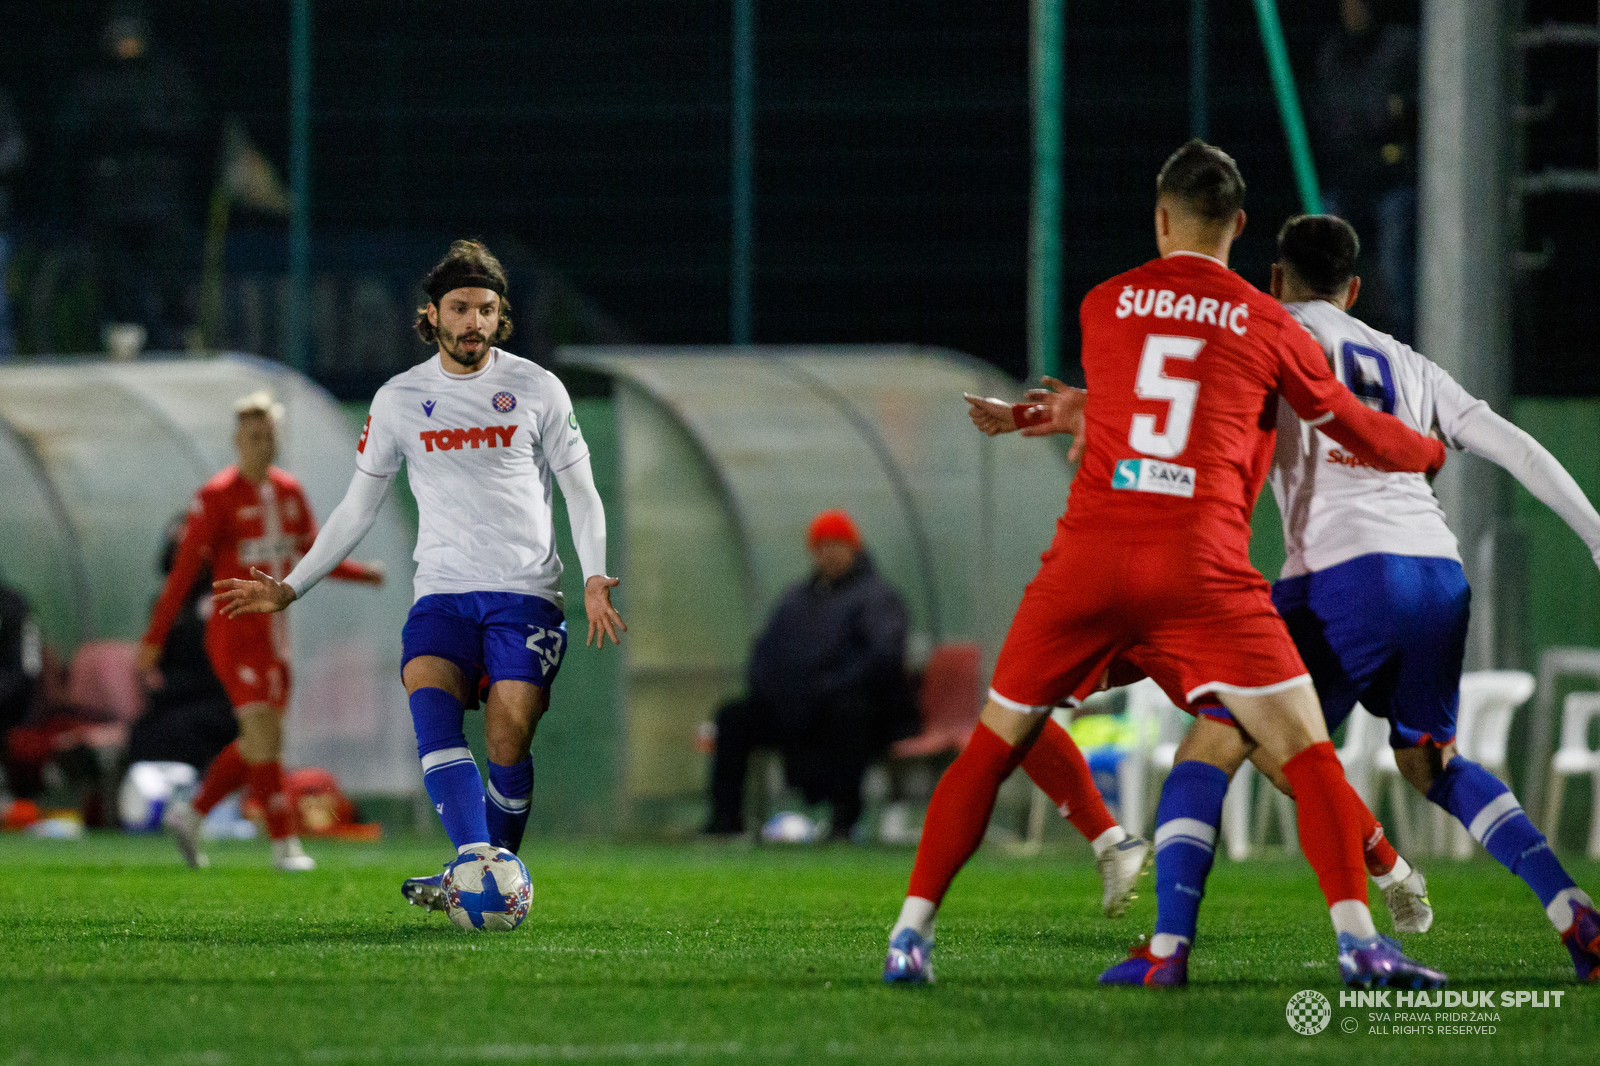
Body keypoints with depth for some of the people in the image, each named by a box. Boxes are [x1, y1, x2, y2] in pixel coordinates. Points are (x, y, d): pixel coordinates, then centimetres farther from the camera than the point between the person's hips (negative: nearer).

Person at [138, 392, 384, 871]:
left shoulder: (289, 491, 9)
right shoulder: (216, 496, -11)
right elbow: (183, 572, -12)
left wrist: (364, 573, 2)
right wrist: (152, 640, -13)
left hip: (273, 634, 8)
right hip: (235, 631, -8)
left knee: (260, 745, 11)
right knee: (265, 736, -15)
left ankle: (191, 814, 26)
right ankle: (285, 845, -13)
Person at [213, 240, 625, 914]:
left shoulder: (537, 389, 6)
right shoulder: (399, 398, 11)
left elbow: (581, 493, 9)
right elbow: (357, 509, 18)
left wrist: (594, 577, -7)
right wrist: (292, 587, 12)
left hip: (525, 592, -1)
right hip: (442, 593, 1)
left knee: (508, 741, -16)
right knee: (431, 706, -26)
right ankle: (475, 860, -38)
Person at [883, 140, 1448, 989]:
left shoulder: (1102, 307, 13)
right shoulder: (1266, 326, 8)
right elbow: (1354, 430, 22)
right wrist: (1433, 452, 43)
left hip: (1088, 553, 2)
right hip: (1199, 567, -2)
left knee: (994, 745, 16)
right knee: (1305, 752, 0)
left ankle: (912, 932, 11)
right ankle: (1357, 938, -15)